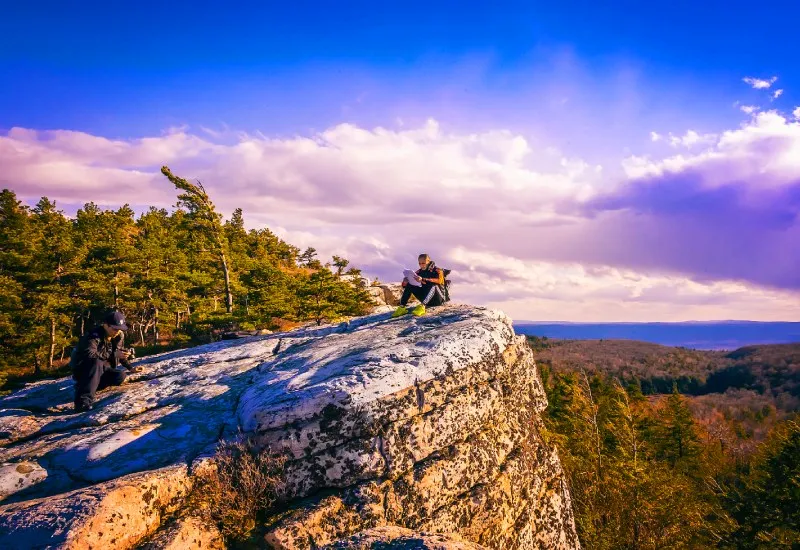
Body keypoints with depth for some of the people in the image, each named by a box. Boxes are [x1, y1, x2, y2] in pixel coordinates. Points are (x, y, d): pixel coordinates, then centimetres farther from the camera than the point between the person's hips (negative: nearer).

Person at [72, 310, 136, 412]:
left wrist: (130, 367, 3)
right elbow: (90, 354, -40)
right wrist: (113, 354, -39)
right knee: (97, 363, -37)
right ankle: (83, 399, -42)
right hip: (82, 370, -6)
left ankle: (87, 386, -5)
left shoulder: (119, 336, -3)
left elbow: (119, 352, 13)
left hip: (101, 369, 6)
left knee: (121, 376, -19)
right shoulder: (94, 335, -24)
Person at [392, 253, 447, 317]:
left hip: (438, 299, -5)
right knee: (410, 285, -11)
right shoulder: (419, 272, 7)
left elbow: (438, 281, -28)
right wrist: (405, 283, -21)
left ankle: (422, 306, -53)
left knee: (433, 285, -35)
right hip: (426, 298, 5)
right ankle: (402, 307, -23)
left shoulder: (437, 271, -5)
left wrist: (423, 280, -40)